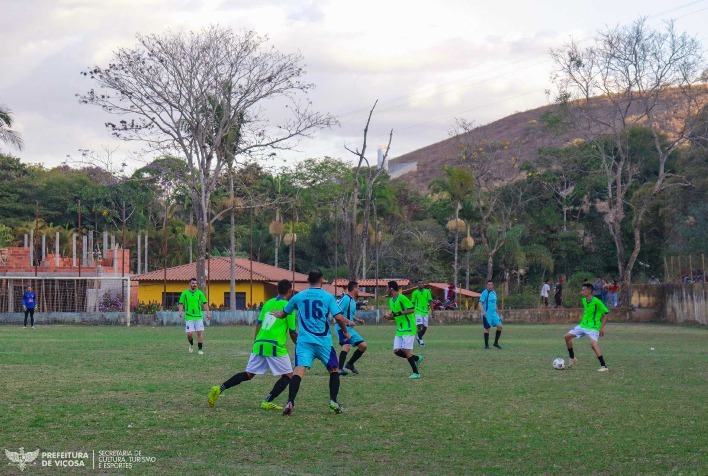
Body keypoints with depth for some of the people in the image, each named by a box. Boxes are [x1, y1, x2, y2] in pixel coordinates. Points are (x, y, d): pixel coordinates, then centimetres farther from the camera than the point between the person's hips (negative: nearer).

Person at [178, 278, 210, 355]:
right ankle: (191, 344, 23)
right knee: (189, 334, -7)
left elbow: (205, 303, 9)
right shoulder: (184, 293, 4)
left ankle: (200, 349, 4)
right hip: (189, 317, -1)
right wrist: (180, 311, -12)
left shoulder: (200, 293, 7)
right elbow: (181, 303, 6)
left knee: (200, 333, -5)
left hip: (198, 316, 1)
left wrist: (208, 313, 0)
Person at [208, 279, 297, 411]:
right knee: (288, 375, 6)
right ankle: (267, 402, -6)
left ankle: (219, 389, 1)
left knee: (248, 374, 14)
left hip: (259, 344, 6)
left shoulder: (268, 303, 14)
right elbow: (293, 332, 0)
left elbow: (258, 324, 15)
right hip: (276, 347, -6)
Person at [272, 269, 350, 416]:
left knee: (299, 370, -10)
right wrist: (345, 332, 12)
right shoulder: (328, 297, 1)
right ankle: (333, 401, 12)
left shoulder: (299, 296, 8)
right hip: (323, 341, -1)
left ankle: (290, 403, -26)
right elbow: (339, 317, -7)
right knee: (334, 369, 18)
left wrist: (277, 314, 44)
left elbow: (283, 314, 20)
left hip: (304, 340, 1)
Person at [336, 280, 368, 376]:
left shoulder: (353, 300, 17)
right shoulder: (345, 299, -13)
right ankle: (340, 369, -28)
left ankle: (350, 364, 21)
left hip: (350, 328, 10)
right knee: (347, 346, -29)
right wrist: (348, 321, -26)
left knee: (363, 346, 9)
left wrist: (358, 320, 17)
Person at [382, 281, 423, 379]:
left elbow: (411, 309, -20)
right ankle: (417, 358, 18)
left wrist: (398, 313, -25)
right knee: (397, 351, 0)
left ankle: (416, 373, -3)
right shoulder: (391, 300, 12)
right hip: (399, 330, 9)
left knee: (406, 350, -12)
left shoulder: (401, 298, -15)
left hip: (408, 329, -9)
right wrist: (388, 317, 0)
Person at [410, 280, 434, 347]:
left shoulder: (427, 291, 5)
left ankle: (419, 337, 30)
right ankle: (421, 341, -4)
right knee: (419, 326, -14)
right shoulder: (415, 292, 1)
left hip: (425, 312, 3)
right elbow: (412, 303, 6)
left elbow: (430, 301, 5)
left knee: (425, 327, 7)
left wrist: (432, 311, -2)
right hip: (418, 311, -3)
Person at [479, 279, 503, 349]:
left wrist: (498, 314, 23)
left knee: (499, 326, -1)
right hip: (486, 314, -7)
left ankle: (496, 342, 13)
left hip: (494, 313, 7)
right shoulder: (484, 293, -10)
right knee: (488, 329, -4)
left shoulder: (494, 293, 13)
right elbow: (480, 303, -16)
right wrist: (482, 311, -30)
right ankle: (486, 345, 8)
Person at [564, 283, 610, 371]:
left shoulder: (596, 301, -18)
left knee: (593, 344, -28)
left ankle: (604, 366, -24)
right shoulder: (583, 300, 4)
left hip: (593, 327, -8)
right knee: (567, 336, 7)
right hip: (583, 324, 8)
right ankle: (572, 359, 20)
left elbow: (606, 313, -14)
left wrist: (602, 327, -17)